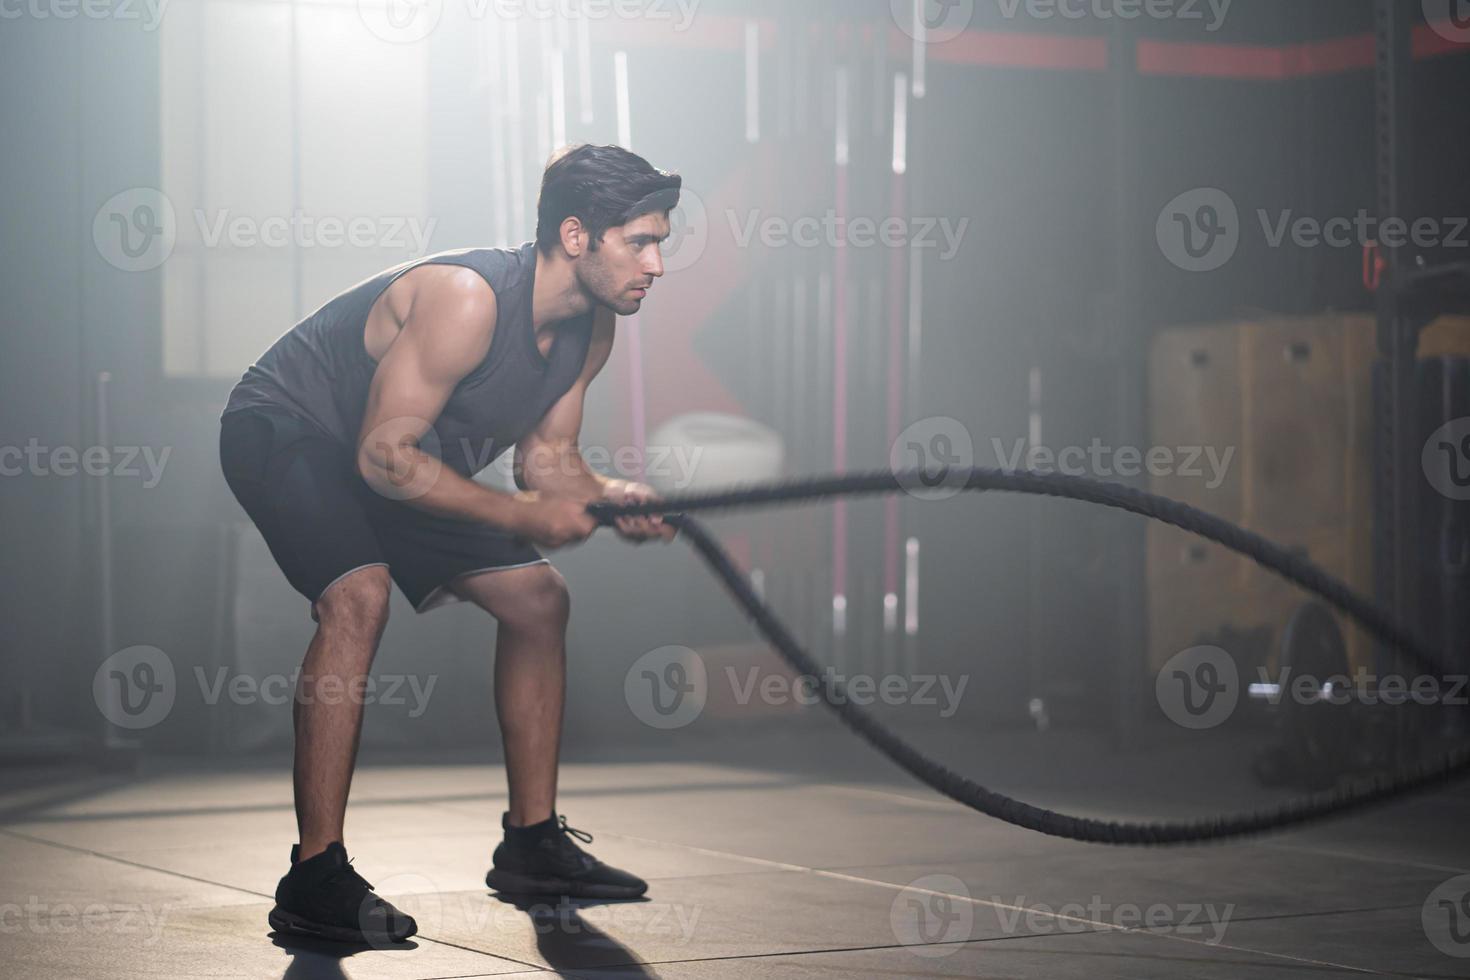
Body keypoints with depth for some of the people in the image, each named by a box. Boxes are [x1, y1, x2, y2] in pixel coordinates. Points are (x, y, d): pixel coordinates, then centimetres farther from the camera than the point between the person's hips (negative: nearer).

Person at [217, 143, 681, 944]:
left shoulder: (591, 328, -5)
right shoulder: (467, 300, -33)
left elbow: (545, 456, 5)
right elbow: (384, 456, -32)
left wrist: (613, 496, -16)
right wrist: (521, 514, -29)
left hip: (389, 454, 10)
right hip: (283, 429, -9)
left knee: (537, 596, 7)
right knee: (359, 593, -33)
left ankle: (531, 843, 18)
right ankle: (314, 879, -30)